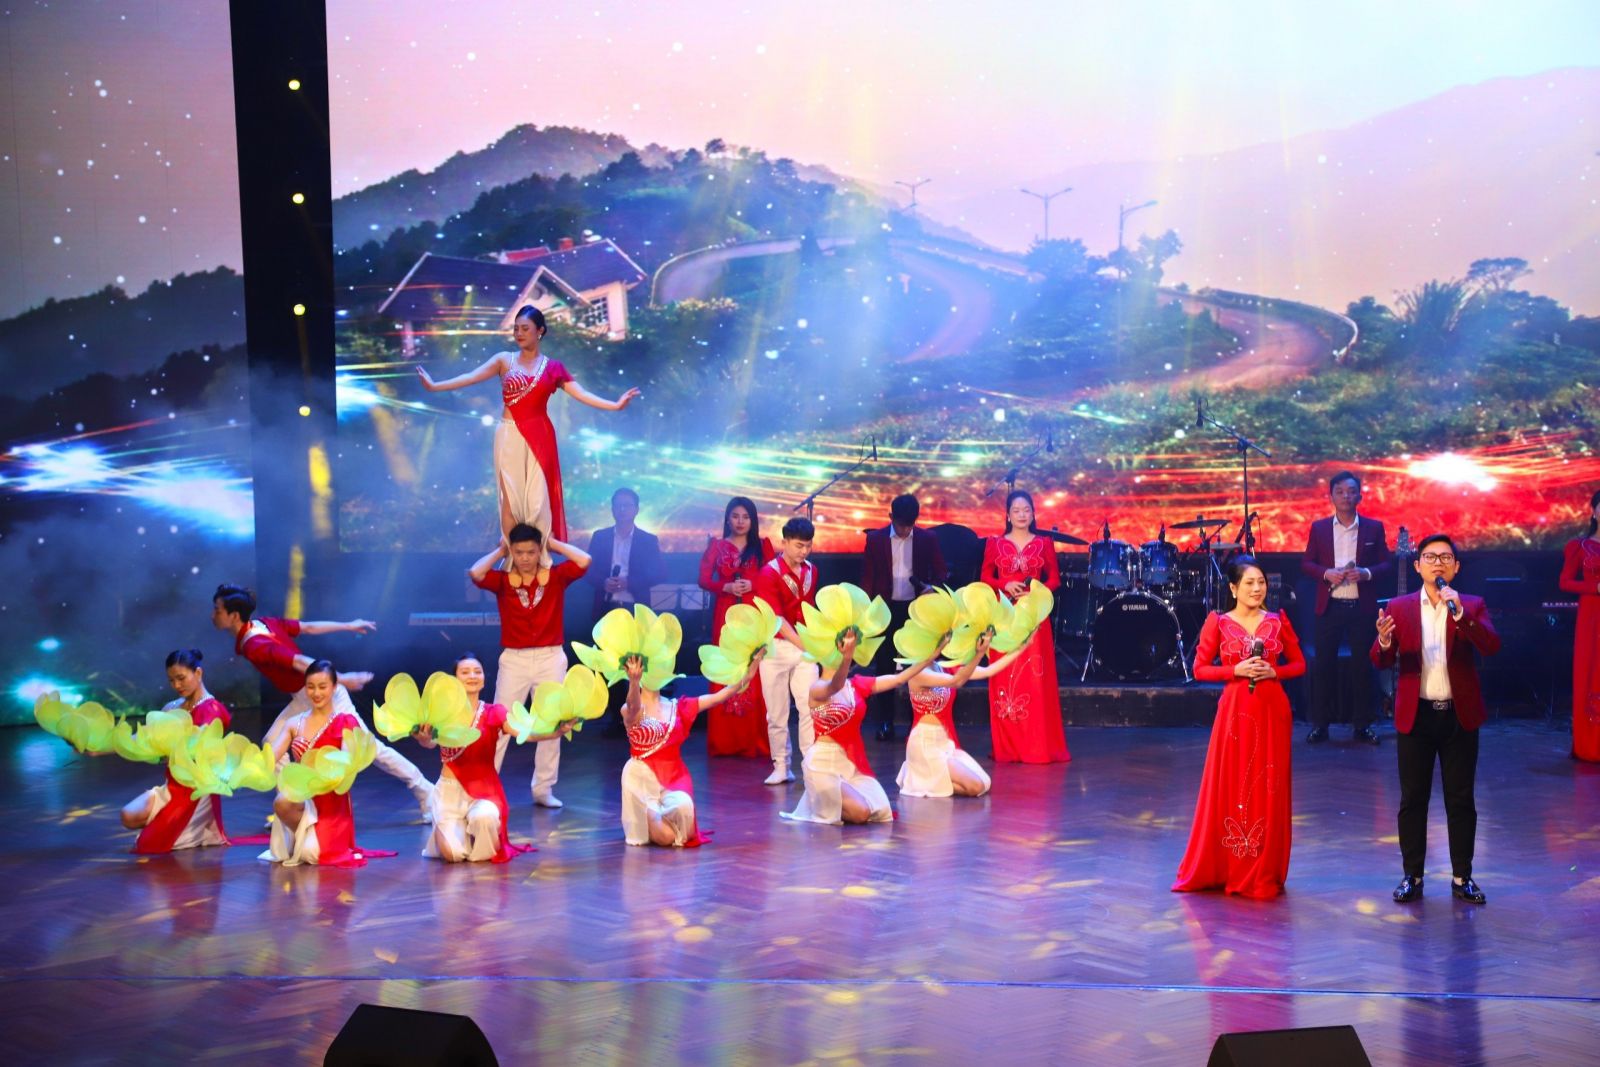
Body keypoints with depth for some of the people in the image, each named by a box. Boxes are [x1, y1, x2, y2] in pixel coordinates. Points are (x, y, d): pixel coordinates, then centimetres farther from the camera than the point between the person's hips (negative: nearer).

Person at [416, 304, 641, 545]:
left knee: (538, 498, 0)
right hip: (510, 435, 0)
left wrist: (615, 405, -12)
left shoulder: (552, 368, 5)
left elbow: (581, 394, 0)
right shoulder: (504, 360, 3)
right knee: (511, 497, 1)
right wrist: (434, 386, -15)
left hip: (539, 437, 0)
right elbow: (471, 377, -5)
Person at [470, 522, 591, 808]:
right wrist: (499, 552, -1)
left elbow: (584, 561, -13)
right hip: (514, 659, -1)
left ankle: (543, 789, 15)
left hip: (551, 658, 1)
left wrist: (554, 544, -1)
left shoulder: (556, 576, 1)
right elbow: (475, 573, -16)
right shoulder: (503, 580, 0)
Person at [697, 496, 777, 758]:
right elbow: (704, 579, 3)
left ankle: (756, 742, -3)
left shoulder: (763, 545, 10)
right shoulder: (717, 546, 11)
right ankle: (725, 742, 1)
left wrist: (752, 585, -14)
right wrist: (727, 587, -13)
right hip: (726, 615, 1)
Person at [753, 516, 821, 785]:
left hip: (805, 646, 4)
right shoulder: (769, 574, -9)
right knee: (776, 712, 3)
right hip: (777, 647, -4)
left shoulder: (811, 571, 8)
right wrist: (802, 643, -23)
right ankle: (781, 767, 11)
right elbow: (776, 618, -16)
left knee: (810, 706, -4)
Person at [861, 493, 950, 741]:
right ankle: (885, 724, 11)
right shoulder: (875, 539, 0)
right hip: (886, 609, 0)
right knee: (884, 667, 4)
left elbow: (941, 572, 6)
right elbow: (867, 578, 3)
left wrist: (933, 587, -16)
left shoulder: (928, 539, 1)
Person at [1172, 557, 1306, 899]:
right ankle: (1219, 868, 14)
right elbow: (1200, 669, -1)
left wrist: (1274, 672, -8)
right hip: (1234, 711, -2)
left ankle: (1263, 874, 15)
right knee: (1229, 788, 1)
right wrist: (1237, 670, -13)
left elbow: (1299, 664, 11)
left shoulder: (1278, 621, 6)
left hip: (1272, 712, 2)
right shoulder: (1218, 622, 0)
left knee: (1268, 790, 4)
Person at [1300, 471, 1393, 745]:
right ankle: (1319, 724, 8)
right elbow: (1306, 563, 7)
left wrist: (1367, 573, -15)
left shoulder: (1374, 528, 5)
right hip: (1329, 607, 0)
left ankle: (1362, 724, 13)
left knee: (1363, 665, 4)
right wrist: (1326, 573, -13)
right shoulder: (1319, 528, 7)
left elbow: (1388, 566, 4)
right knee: (1323, 665, 1)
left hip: (1362, 607, 0)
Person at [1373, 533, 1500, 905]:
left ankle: (1462, 876, 16)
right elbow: (1380, 662, -4)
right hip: (1415, 716, 0)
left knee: (1461, 800, 7)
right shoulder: (1399, 607, 2)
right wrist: (1384, 643, -27)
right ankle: (1412, 875, 14)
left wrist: (1460, 612, -28)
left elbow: (1491, 647, -15)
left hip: (1459, 715, 0)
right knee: (1412, 800, 6)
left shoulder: (1472, 607, 1)